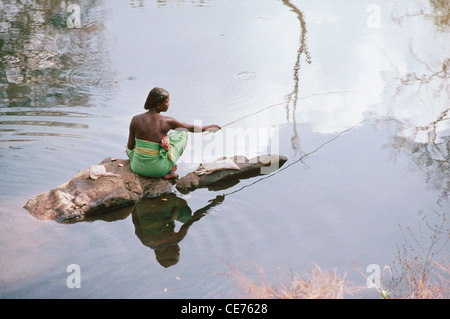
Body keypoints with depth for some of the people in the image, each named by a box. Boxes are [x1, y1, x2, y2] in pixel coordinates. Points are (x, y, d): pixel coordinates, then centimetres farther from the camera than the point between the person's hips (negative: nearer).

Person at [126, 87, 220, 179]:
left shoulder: (135, 120, -9)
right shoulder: (167, 122, -12)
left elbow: (130, 147, 0)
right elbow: (191, 128, 6)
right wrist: (208, 127, 25)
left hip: (137, 168, 2)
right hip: (158, 170, -1)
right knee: (182, 133, 15)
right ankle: (169, 171, 13)